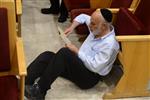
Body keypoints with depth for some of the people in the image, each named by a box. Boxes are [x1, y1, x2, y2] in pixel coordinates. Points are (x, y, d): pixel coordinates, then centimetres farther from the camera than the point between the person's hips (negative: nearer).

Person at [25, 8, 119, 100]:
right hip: (79, 65, 9)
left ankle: (39, 90, -30)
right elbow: (83, 17, 22)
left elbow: (95, 66, -25)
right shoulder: (97, 29, 2)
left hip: (89, 77, -9)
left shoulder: (109, 44, -22)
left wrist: (76, 51, -17)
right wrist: (72, 27, 5)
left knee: (64, 52, -32)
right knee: (47, 56, -11)